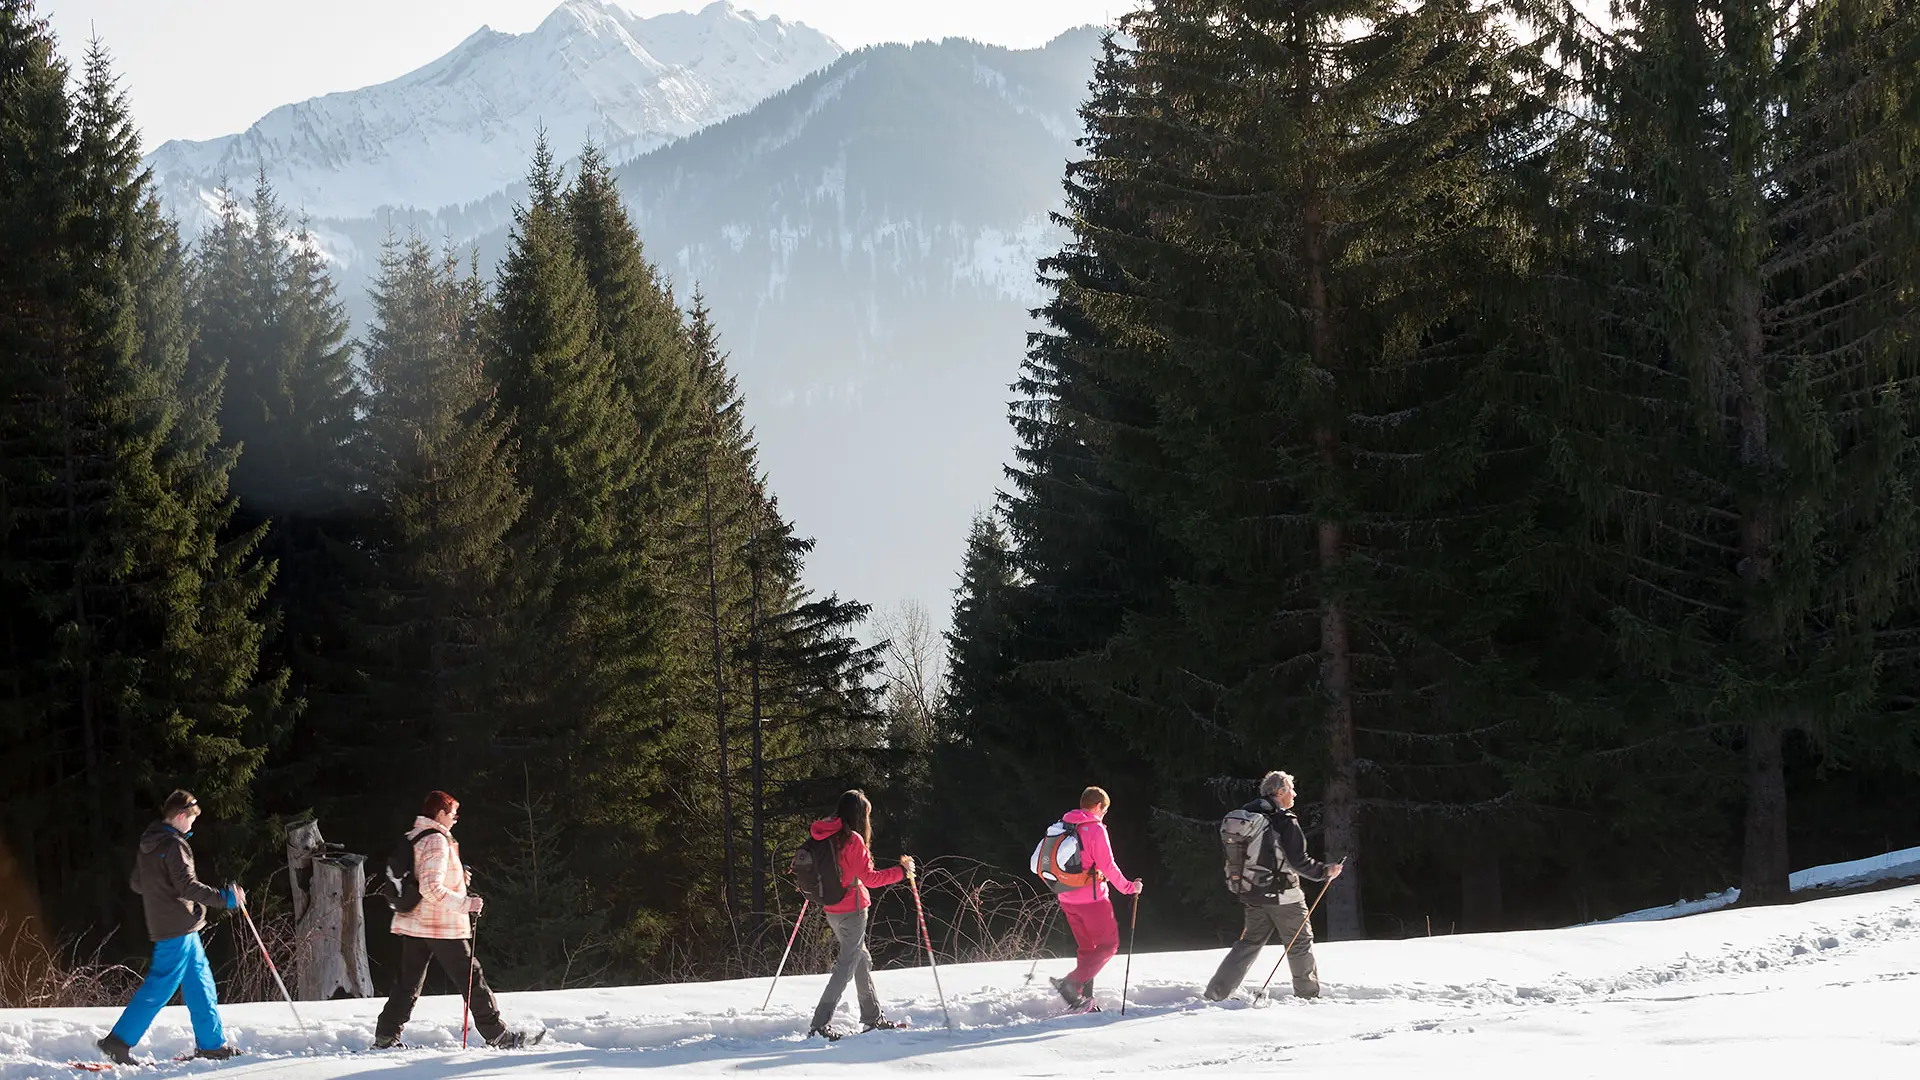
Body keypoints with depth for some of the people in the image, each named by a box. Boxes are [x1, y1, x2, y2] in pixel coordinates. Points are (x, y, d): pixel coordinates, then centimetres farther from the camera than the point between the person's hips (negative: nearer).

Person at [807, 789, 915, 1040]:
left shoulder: (825, 837, 6)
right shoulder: (853, 840, -17)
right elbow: (869, 878, -18)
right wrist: (901, 871, -10)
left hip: (832, 911, 8)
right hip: (852, 911, -8)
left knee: (862, 960, 19)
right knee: (847, 965, -6)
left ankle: (872, 1018, 26)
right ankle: (820, 1024, -12)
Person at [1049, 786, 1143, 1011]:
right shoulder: (1095, 829, -13)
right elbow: (1108, 866, -16)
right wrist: (1129, 887, -6)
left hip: (1067, 898, 8)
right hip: (1091, 898, -8)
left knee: (1086, 948, 17)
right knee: (1109, 944, 2)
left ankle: (1085, 999, 12)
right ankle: (1071, 983, -13)